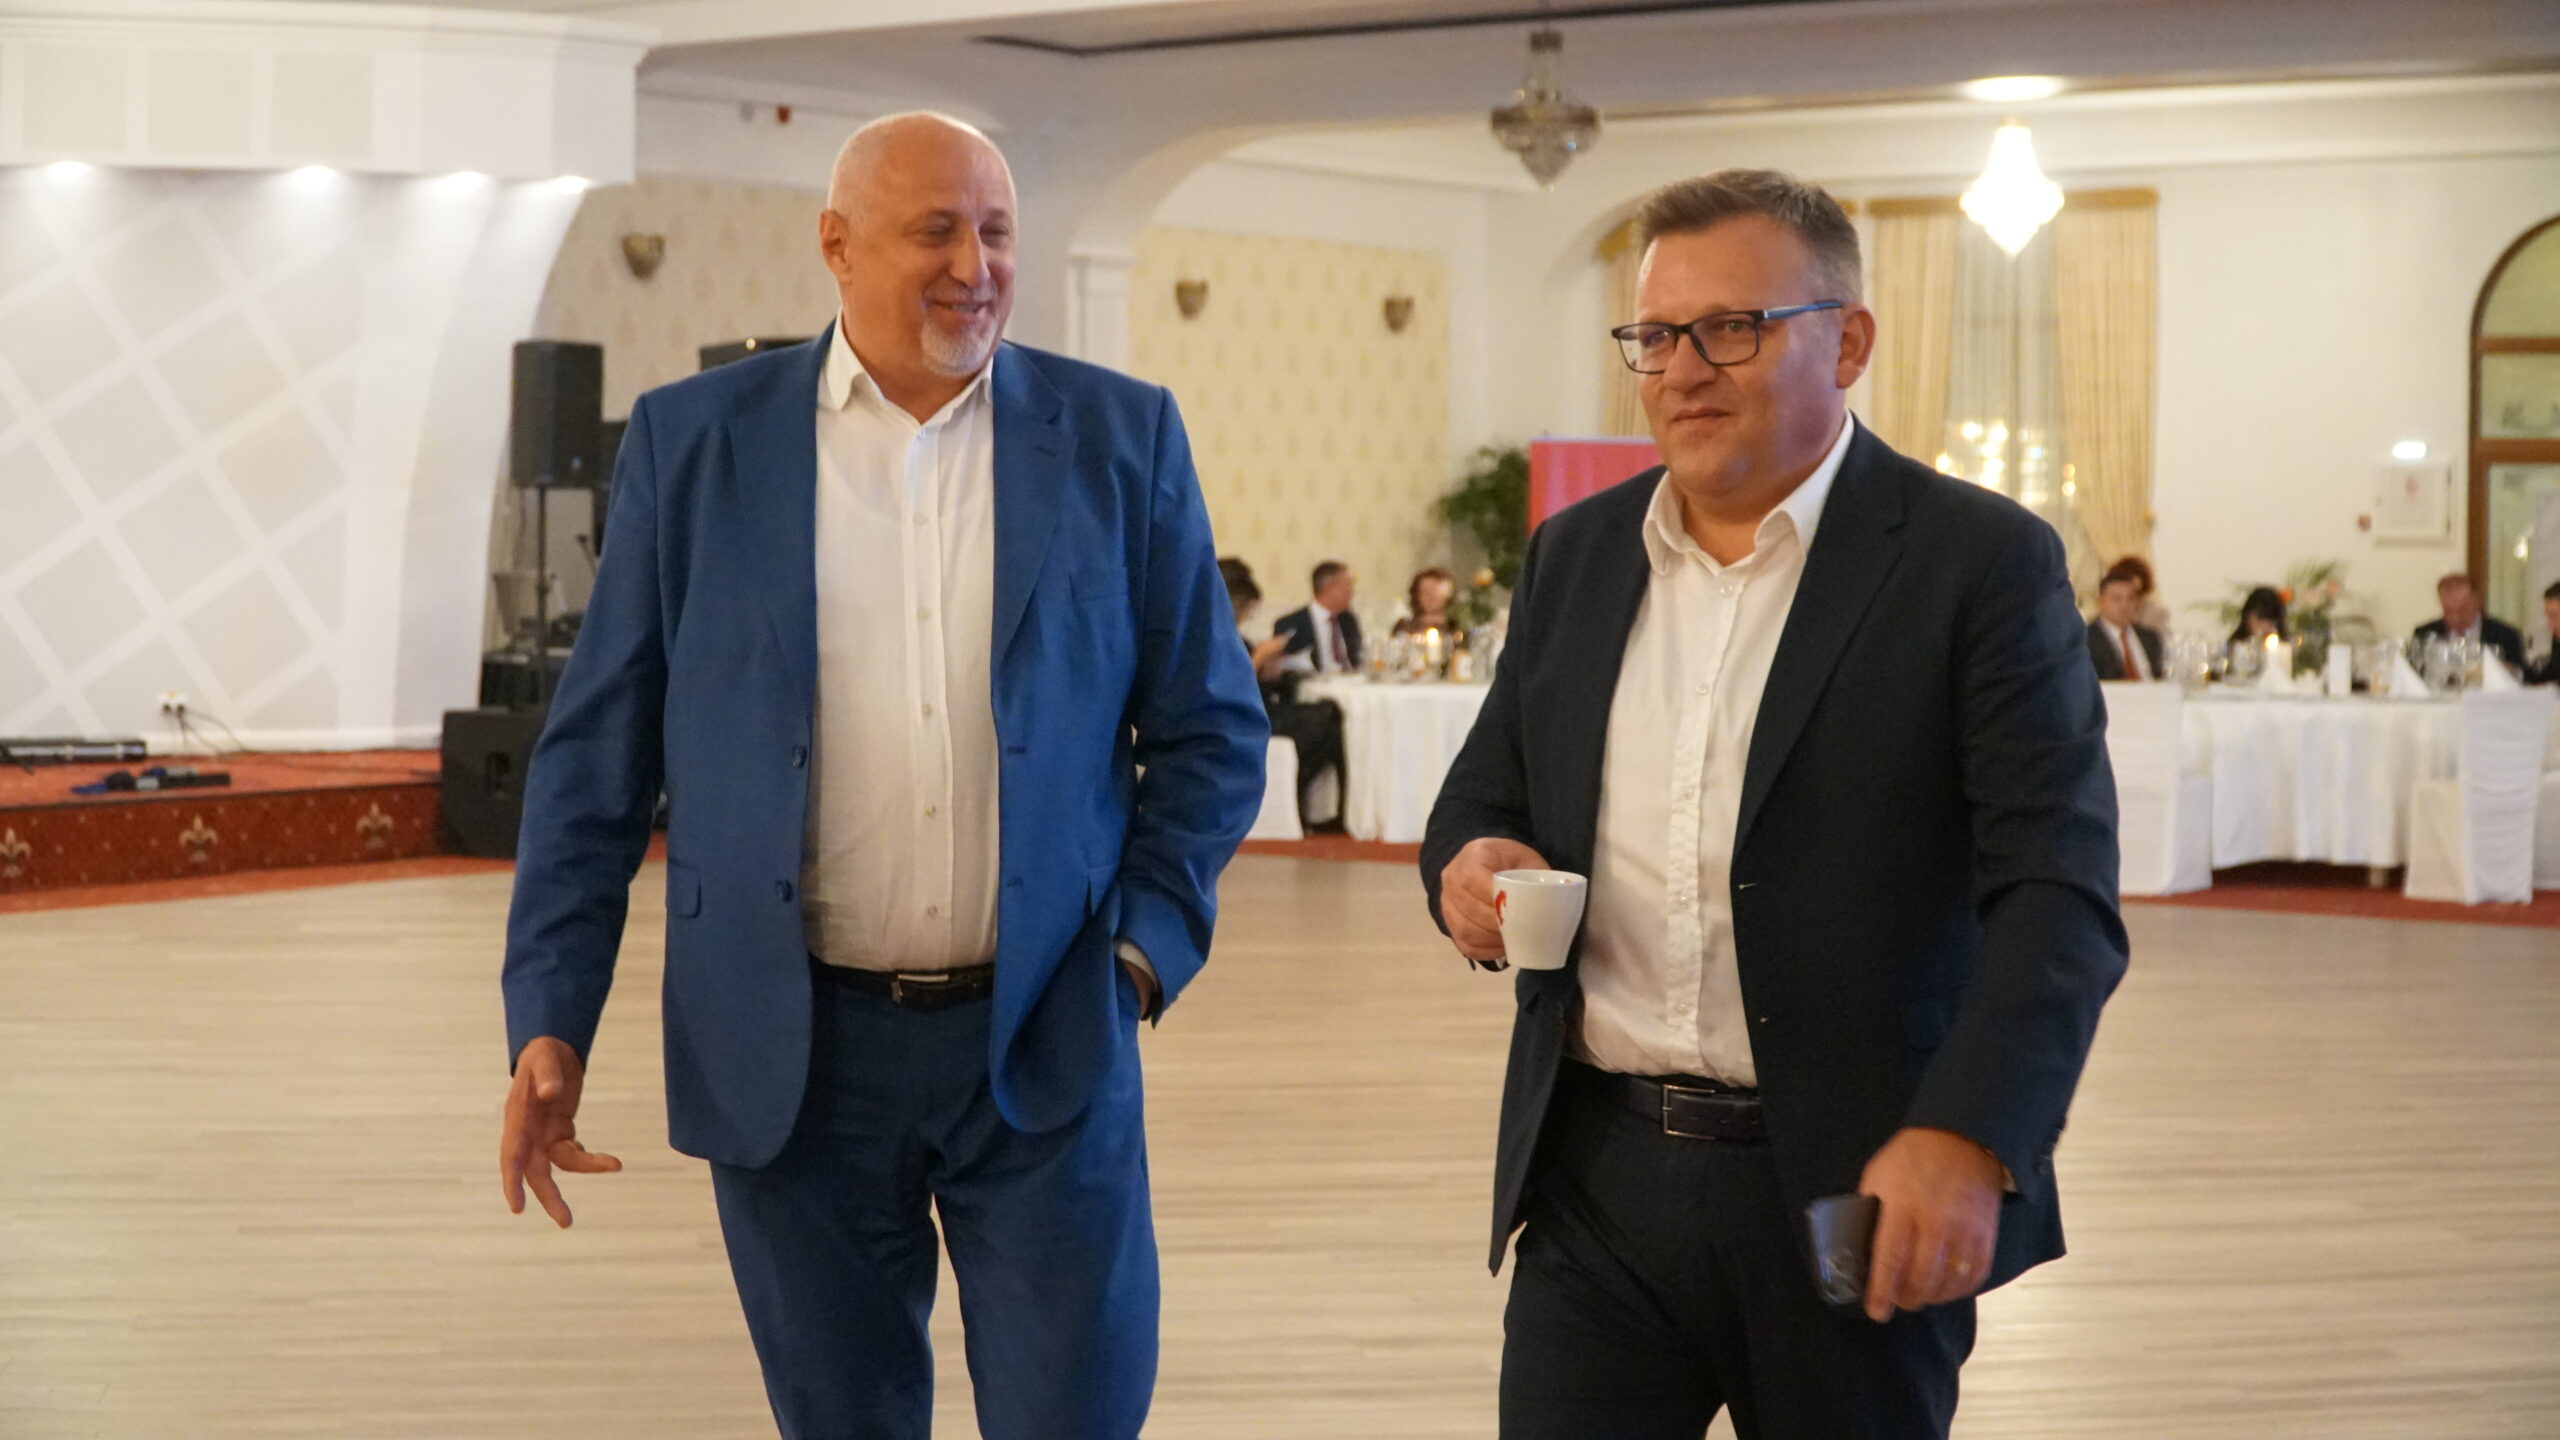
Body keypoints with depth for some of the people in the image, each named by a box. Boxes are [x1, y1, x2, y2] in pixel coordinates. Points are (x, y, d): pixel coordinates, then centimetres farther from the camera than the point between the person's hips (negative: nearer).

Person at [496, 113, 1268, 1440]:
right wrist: (550, 1018, -2)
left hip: (1047, 1046, 0)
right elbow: (595, 753, 4)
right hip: (789, 1056, 0)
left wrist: (1149, 943, -5)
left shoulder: (1120, 438, 2)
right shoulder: (693, 442, 2)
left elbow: (1210, 727, 7)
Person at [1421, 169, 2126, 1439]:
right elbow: (1483, 795, 19)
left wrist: (1969, 1139, -28)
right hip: (1599, 1182, 4)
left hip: (1857, 1194, -3)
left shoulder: (1980, 562, -6)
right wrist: (1471, 863, -6)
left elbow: (2059, 890, -13)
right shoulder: (1575, 556, 10)